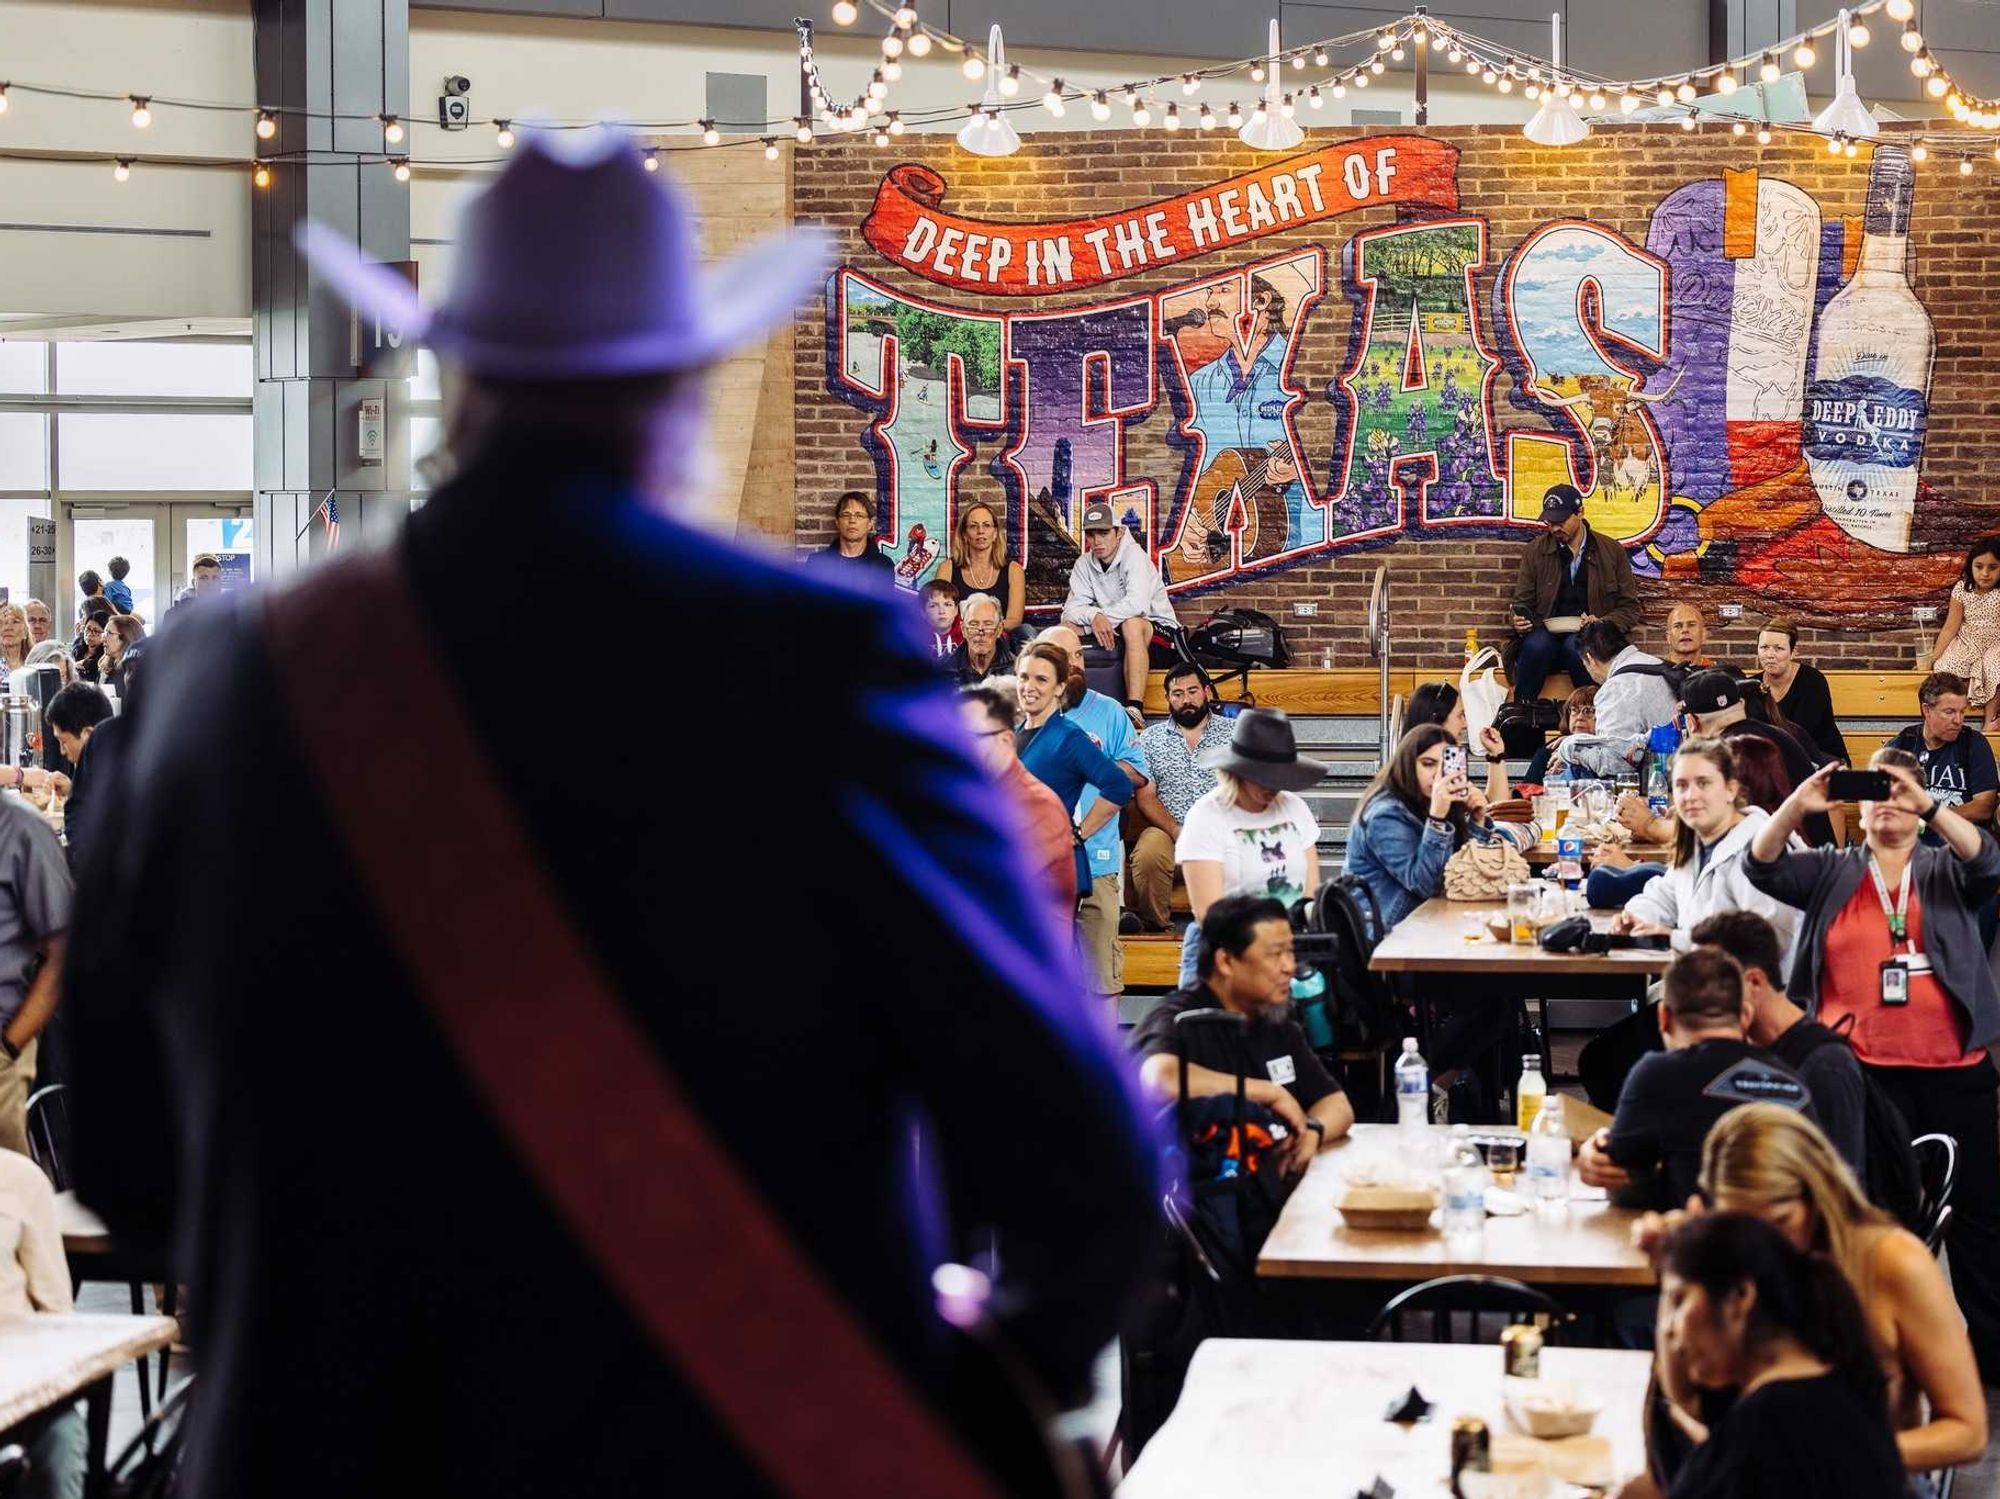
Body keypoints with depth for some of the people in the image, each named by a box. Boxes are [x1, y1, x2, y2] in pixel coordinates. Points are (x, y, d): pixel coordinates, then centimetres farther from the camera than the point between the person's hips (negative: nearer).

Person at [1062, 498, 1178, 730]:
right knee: (1068, 626, -11)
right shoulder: (1084, 564, 3)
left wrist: (1103, 618, -23)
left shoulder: (1134, 555, -16)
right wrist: (1094, 617, -28)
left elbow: (1137, 603, -31)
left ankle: (1135, 709, -52)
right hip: (1113, 633, 6)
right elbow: (1072, 607, -6)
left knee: (1131, 624, -39)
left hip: (1156, 627, -6)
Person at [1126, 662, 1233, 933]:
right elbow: (1145, 796, 5)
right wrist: (1177, 832, -12)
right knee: (1147, 855, -34)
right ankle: (1154, 923, -12)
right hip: (1169, 830, 1)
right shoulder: (1151, 738, 14)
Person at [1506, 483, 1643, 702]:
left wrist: (1602, 624, -10)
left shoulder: (1612, 552, 11)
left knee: (1577, 646, -38)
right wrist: (1519, 620, -10)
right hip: (1547, 633, 1)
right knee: (1536, 645, -36)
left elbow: (1631, 609, 11)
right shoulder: (1535, 552, 13)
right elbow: (1522, 604, 16)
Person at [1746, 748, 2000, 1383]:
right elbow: (1763, 866, -4)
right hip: (1863, 1071, 0)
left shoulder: (1946, 871, 9)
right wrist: (1798, 805, -22)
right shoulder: (1830, 872, 10)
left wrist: (1926, 804, -26)